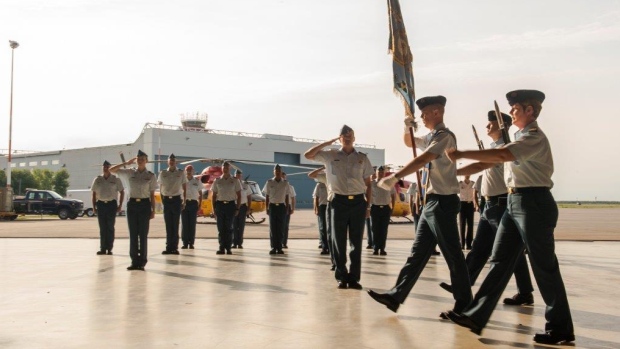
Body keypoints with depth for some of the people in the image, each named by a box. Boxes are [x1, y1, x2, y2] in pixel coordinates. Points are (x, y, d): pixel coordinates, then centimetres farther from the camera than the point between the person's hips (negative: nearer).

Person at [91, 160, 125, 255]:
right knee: (102, 228, 5)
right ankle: (103, 248, 10)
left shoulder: (116, 179, 0)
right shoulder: (98, 180, 7)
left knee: (110, 227, 1)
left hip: (112, 204, -2)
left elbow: (122, 192, 3)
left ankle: (109, 248, 7)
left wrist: (120, 205, -3)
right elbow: (94, 193, 11)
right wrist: (94, 206, 4)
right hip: (101, 204, 2)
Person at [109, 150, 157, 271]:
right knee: (133, 234, 5)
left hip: (144, 204, -2)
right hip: (132, 204, 2)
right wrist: (127, 163, 1)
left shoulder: (151, 176, 2)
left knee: (143, 234, 0)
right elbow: (111, 170, 5)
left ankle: (142, 262, 8)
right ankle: (134, 261, 12)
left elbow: (152, 195, 3)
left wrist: (153, 210, -2)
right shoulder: (129, 173, 8)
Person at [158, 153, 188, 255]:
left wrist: (184, 201, -1)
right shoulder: (163, 173, 6)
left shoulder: (181, 173, 2)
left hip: (177, 199, -1)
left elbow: (184, 188, 5)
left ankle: (174, 247, 5)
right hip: (166, 200, 1)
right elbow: (160, 188, 10)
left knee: (175, 225, 0)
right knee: (168, 225, 4)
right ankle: (168, 247, 9)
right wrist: (162, 200, 3)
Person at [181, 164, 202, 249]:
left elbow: (200, 194, 11)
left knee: (192, 224, 1)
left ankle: (191, 243, 6)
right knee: (184, 224, 0)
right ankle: (185, 243, 5)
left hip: (193, 203, 0)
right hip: (184, 203, 0)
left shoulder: (197, 181, 7)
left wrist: (200, 205, 2)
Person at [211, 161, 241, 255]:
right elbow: (214, 195, 11)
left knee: (229, 228, -1)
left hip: (231, 205, -2)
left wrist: (238, 208, -2)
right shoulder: (217, 181, 9)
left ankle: (228, 248, 6)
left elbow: (239, 195, 4)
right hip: (220, 205, 2)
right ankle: (221, 248, 7)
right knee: (221, 228, 2)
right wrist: (214, 209, 4)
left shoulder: (235, 181, 4)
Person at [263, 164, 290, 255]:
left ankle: (279, 247, 6)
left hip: (282, 206, 1)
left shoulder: (285, 183, 5)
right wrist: (267, 208, 0)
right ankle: (273, 247, 3)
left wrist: (287, 208, 5)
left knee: (281, 228, 1)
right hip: (272, 206, -1)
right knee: (272, 228, 0)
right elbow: (267, 196, 5)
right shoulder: (269, 182, 2)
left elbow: (286, 196, 10)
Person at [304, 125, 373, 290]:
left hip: (358, 202, 1)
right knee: (339, 241, 3)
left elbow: (368, 184, 11)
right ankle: (341, 277, 12)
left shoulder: (363, 158, 9)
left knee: (356, 241, 3)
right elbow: (308, 155, 1)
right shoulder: (330, 155, 7)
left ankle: (354, 277, 10)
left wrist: (368, 206, 4)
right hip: (339, 201, -1)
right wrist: (327, 142, 0)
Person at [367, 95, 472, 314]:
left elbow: (422, 160, -26)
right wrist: (408, 127, 11)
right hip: (432, 202, 10)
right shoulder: (432, 137, 16)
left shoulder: (445, 136, -13)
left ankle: (464, 304, 11)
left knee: (452, 255, -1)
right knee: (418, 252, 10)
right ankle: (396, 296, 13)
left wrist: (395, 177, -29)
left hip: (443, 202, -10)